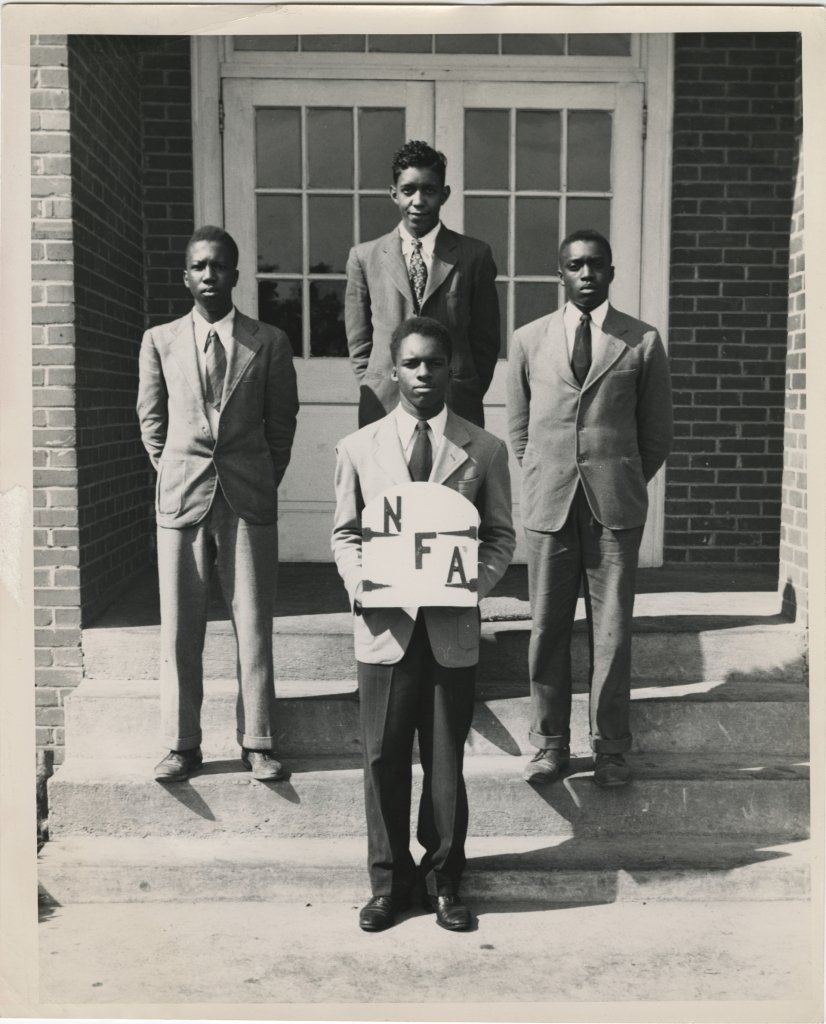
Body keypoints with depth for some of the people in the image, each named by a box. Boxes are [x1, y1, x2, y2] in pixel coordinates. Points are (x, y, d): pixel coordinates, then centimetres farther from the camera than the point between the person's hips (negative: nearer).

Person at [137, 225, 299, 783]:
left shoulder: (270, 342, 4)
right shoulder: (160, 341, 8)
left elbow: (282, 420, 10)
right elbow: (151, 419, 14)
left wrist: (264, 482, 11)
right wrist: (175, 475, 10)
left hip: (250, 500, -1)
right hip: (181, 498, 1)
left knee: (254, 626, 1)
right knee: (180, 628, 4)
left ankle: (258, 743, 11)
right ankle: (182, 745, 15)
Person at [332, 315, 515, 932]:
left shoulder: (484, 450, 4)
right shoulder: (359, 447, 6)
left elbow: (500, 535, 7)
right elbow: (345, 534, 10)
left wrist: (477, 582, -11)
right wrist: (359, 582, -8)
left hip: (452, 630, 0)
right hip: (385, 628, 1)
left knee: (446, 762, 9)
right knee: (384, 760, 7)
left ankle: (445, 881, 25)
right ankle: (389, 882, 24)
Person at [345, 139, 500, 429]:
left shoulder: (474, 255, 5)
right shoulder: (364, 257, 8)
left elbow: (486, 341, 8)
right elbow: (359, 343, 11)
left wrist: (467, 396, 1)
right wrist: (376, 394, 2)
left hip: (456, 409, 0)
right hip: (383, 408, 1)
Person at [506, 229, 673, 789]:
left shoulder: (643, 341, 4)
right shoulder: (529, 340, 9)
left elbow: (657, 433, 9)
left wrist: (624, 484, 8)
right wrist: (545, 482, 8)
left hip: (617, 509, -1)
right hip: (549, 506, 1)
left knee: (613, 631, 3)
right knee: (548, 630, 5)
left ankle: (611, 747, 16)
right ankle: (551, 743, 18)